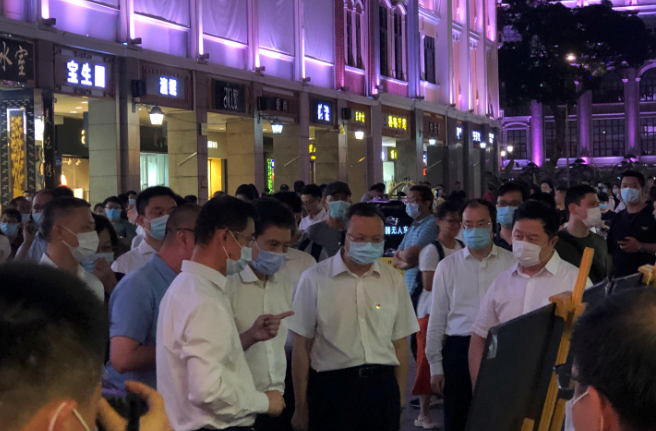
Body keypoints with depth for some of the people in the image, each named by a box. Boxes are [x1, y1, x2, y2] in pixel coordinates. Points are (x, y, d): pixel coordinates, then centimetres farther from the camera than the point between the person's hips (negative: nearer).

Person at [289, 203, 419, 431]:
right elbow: (302, 345, -1)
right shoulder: (315, 279, -3)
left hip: (382, 386, 3)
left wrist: (400, 399, 6)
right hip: (332, 387, -3)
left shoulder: (393, 280, 7)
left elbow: (399, 343, 11)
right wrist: (301, 406, 0)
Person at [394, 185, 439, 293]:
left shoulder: (431, 225, -10)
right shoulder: (412, 228, 18)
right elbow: (395, 261, 16)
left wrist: (400, 254, 6)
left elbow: (409, 254, -17)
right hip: (409, 287, 8)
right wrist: (407, 263, -6)